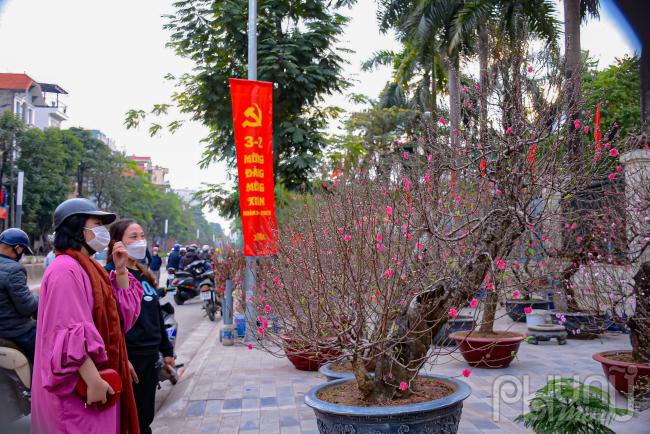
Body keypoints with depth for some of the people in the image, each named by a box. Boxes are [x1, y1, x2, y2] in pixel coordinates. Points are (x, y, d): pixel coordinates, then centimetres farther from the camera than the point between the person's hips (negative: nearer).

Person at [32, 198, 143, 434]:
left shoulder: (89, 267, 12)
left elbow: (123, 313, 12)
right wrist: (93, 380, -27)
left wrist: (121, 270, 3)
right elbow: (71, 333, -25)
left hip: (100, 374, 10)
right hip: (80, 386, -10)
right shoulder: (66, 270, -18)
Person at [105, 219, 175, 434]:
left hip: (150, 355, 7)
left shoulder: (145, 275, 13)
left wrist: (166, 349, 18)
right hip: (127, 355, -7)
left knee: (145, 416, 16)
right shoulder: (111, 274, -10)